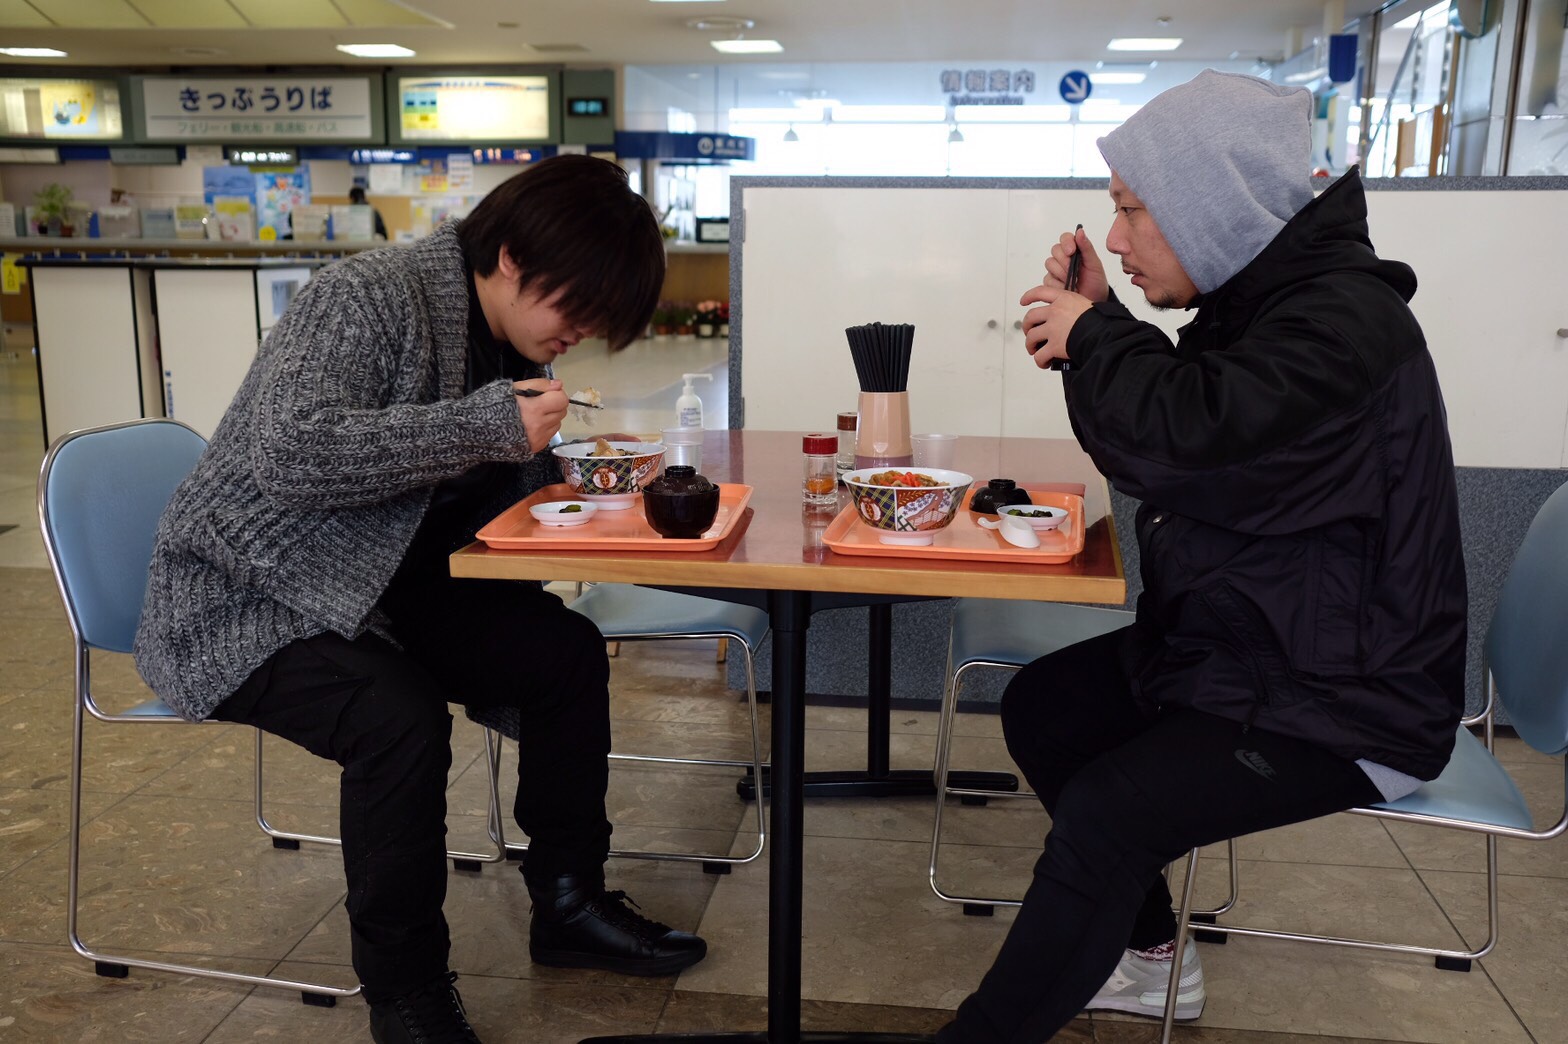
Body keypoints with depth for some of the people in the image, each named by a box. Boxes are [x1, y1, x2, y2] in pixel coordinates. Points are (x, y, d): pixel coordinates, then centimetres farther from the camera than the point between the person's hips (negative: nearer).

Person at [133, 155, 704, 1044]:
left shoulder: (510, 339, 5)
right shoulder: (370, 297, -21)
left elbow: (505, 481, 17)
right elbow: (290, 454, -34)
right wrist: (485, 425, -32)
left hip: (378, 594, 8)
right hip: (240, 603, -8)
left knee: (567, 650, -3)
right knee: (400, 718, -32)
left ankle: (569, 904, 13)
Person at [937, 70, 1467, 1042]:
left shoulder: (1344, 322, -25)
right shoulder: (1265, 297, 5)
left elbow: (1182, 439, -37)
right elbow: (1175, 441, 14)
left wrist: (1095, 335, -17)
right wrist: (1099, 328, -1)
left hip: (1345, 703, -10)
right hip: (1243, 642, 10)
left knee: (1106, 811, -24)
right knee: (1040, 707, 10)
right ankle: (1148, 954, 22)